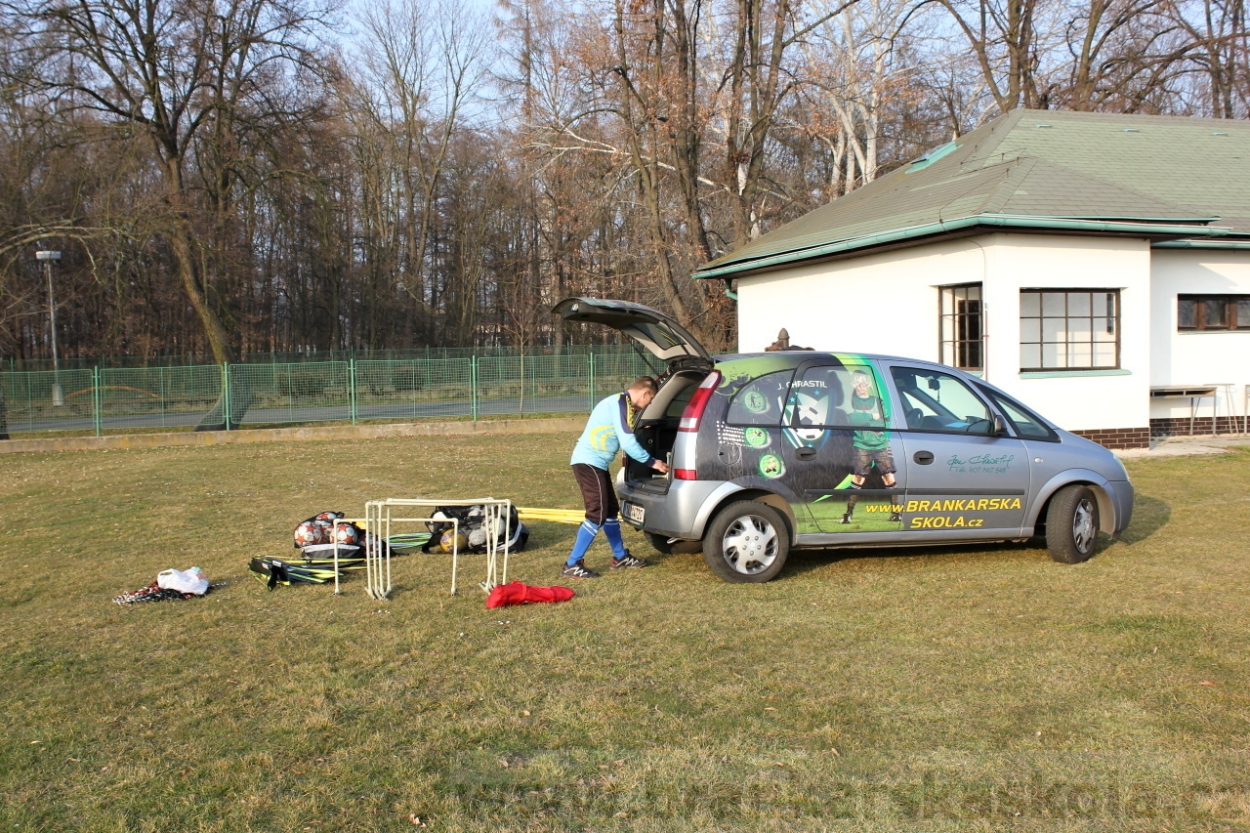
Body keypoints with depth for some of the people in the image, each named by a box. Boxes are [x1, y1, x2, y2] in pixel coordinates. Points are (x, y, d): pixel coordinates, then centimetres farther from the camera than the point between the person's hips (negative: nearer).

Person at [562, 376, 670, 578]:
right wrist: (652, 462, -8)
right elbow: (628, 443, -18)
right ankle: (572, 565, -9)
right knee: (598, 514, -11)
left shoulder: (622, 403, 16)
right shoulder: (620, 404, -14)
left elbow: (628, 439, 22)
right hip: (588, 462, -10)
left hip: (595, 463, 10)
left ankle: (620, 557, 30)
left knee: (611, 510, 17)